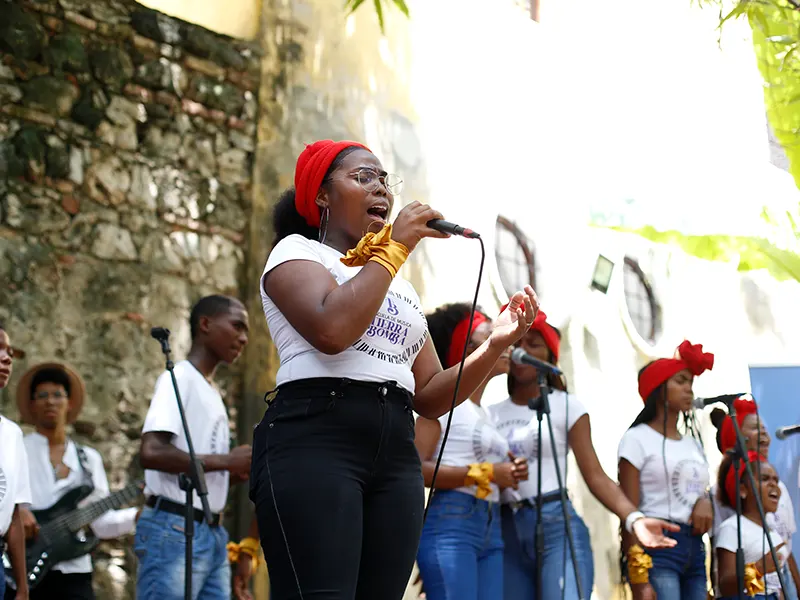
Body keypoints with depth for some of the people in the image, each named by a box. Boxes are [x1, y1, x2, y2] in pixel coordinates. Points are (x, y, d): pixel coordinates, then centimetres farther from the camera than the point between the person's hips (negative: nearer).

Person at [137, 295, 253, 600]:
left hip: (213, 533, 9)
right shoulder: (178, 378, -5)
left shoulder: (212, 392, 21)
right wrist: (227, 460, -15)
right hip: (174, 531, -9)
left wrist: (241, 470, 7)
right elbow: (152, 452, -20)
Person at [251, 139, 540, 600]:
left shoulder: (401, 288, 28)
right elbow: (332, 329, -14)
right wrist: (395, 247, -4)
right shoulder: (296, 251, 9)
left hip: (396, 454, 7)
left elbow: (430, 397, 21)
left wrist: (496, 345, 6)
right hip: (315, 440, -7)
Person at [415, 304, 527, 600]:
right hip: (450, 524, -8)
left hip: (491, 530, 8)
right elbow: (416, 469, -16)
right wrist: (485, 473, -14)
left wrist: (508, 474, 2)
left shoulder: (484, 412, 22)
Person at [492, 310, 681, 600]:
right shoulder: (492, 413, 14)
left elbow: (595, 475, -3)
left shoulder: (566, 405, 5)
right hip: (506, 532, 4)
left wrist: (634, 518, -17)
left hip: (557, 525, -4)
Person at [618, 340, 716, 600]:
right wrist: (638, 578, -16)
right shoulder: (637, 439, -1)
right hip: (656, 547, -7)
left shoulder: (693, 444, 20)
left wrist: (705, 502, -2)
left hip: (695, 549, 7)